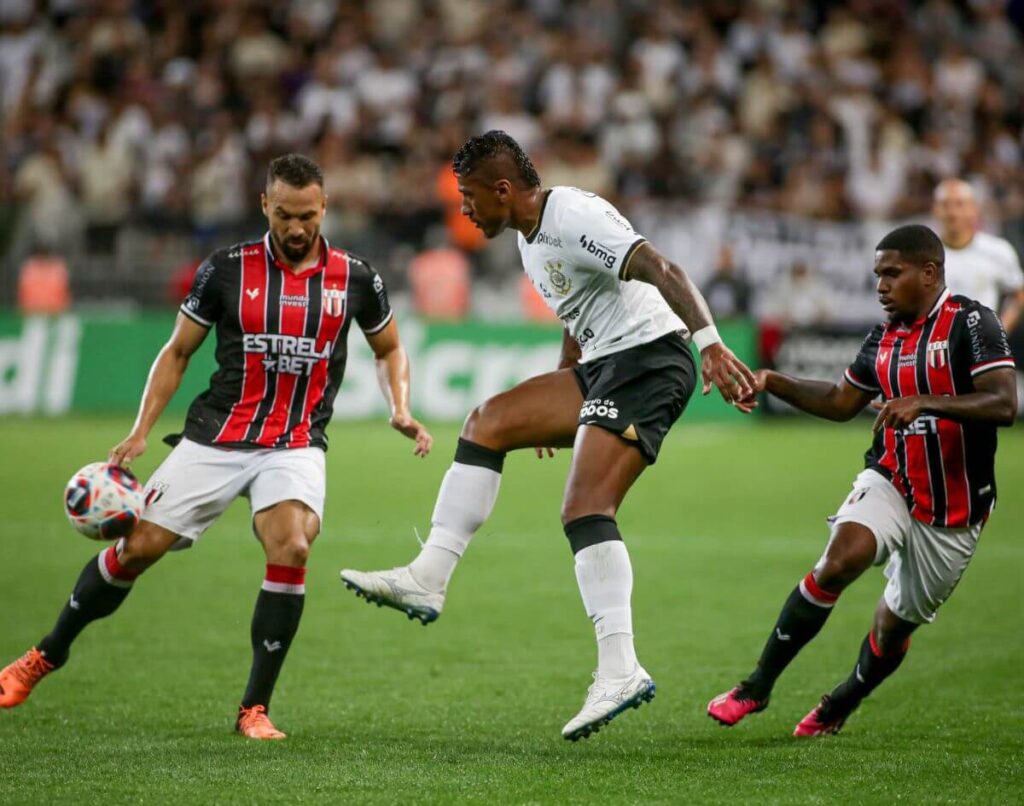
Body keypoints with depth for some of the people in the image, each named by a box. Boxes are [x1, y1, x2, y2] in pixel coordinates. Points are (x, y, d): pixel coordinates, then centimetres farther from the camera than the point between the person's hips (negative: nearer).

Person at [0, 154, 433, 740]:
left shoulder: (356, 279, 0)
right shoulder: (226, 270, -2)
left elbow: (390, 349, 18)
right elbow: (178, 352, 8)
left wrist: (402, 410, 0)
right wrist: (141, 432, -1)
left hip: (296, 445, 0)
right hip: (215, 438, 0)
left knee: (291, 547, -27)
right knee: (137, 548, -3)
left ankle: (256, 708, -15)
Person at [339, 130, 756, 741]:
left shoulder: (575, 217, -15)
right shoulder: (531, 238, 17)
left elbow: (664, 272, -26)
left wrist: (710, 343, -38)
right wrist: (559, 409, 35)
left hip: (650, 360, -10)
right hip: (602, 369, 10)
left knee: (585, 510, -19)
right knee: (488, 422, 3)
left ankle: (620, 670, -23)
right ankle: (428, 581, 0)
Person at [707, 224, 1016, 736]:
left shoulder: (970, 323, -12)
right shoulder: (883, 338, 7)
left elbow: (1004, 404, -23)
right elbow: (840, 402, 21)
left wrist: (926, 402, -34)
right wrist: (772, 382, 8)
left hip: (953, 514, -3)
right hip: (889, 483, 3)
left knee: (896, 626, 10)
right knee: (839, 559, -25)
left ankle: (839, 706, 39)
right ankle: (758, 686, -18)